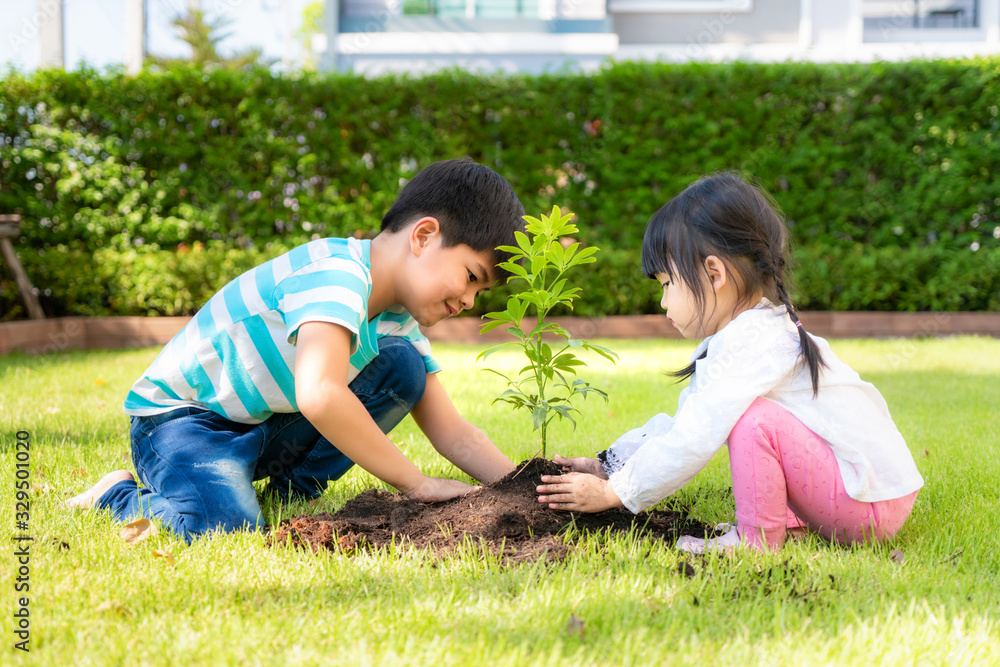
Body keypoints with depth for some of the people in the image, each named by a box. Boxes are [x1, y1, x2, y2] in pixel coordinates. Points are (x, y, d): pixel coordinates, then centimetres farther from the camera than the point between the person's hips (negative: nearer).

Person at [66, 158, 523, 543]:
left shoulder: (399, 316, 3)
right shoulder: (338, 275, -27)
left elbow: (450, 431, 3)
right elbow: (319, 396, -43)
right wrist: (415, 483, -35)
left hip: (268, 427, 8)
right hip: (181, 417, -8)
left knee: (404, 366, -6)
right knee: (223, 526, -36)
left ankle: (293, 489, -1)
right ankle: (119, 496, -4)